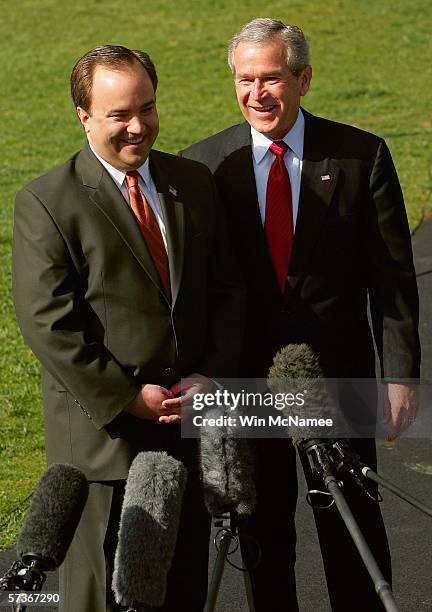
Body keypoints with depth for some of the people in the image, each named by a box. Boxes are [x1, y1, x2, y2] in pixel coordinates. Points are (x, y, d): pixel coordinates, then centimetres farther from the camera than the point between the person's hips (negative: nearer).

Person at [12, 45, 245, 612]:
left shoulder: (194, 182, 7)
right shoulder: (46, 203, -9)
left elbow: (226, 289, 9)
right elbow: (48, 322, -14)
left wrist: (213, 375, -5)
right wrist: (128, 397, -16)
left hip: (191, 419, 5)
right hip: (104, 432, -5)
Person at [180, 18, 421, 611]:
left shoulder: (361, 156, -6)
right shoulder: (203, 163, -4)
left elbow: (393, 273, -4)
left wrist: (401, 373, -7)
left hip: (337, 373, -1)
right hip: (245, 378, 1)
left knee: (353, 526, 12)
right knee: (262, 527, 14)